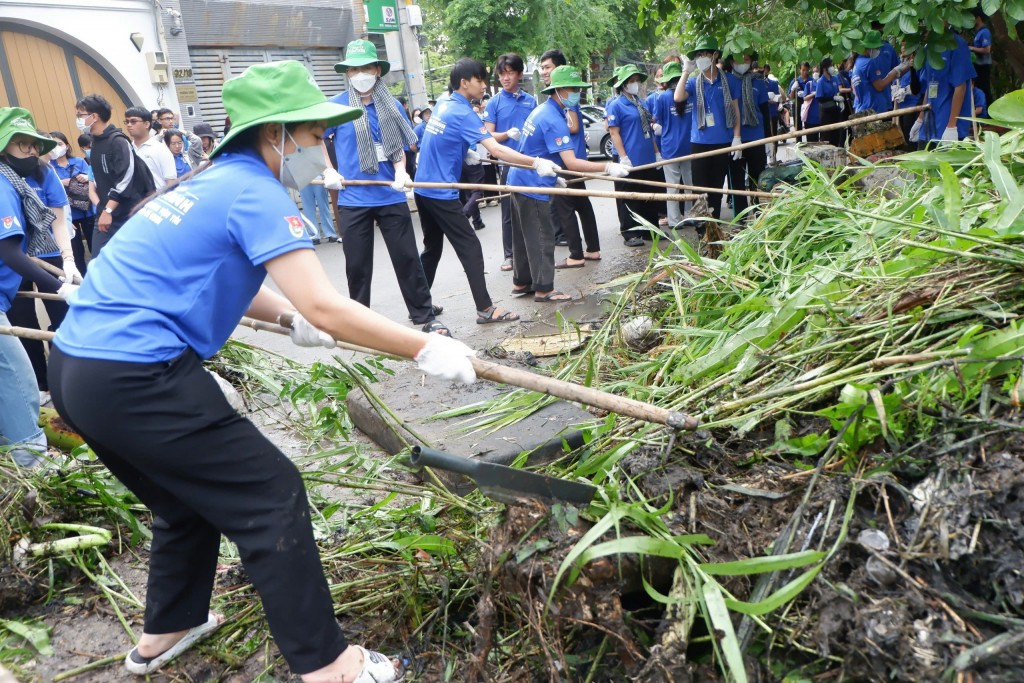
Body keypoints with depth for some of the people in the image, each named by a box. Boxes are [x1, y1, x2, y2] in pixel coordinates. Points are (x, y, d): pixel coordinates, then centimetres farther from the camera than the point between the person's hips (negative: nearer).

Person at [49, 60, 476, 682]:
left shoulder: (214, 179, 17)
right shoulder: (255, 191, -12)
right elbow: (325, 309, -21)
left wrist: (287, 315, 18)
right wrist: (426, 349, -14)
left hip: (75, 369, 10)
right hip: (138, 376, -10)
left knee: (190, 496, 25)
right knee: (272, 497, -2)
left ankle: (166, 631, 42)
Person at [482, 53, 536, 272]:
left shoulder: (531, 100, 7)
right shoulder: (494, 103, 1)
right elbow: (489, 135, -2)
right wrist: (508, 134, -20)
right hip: (508, 163, -2)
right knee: (509, 211, 3)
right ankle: (509, 255, 10)